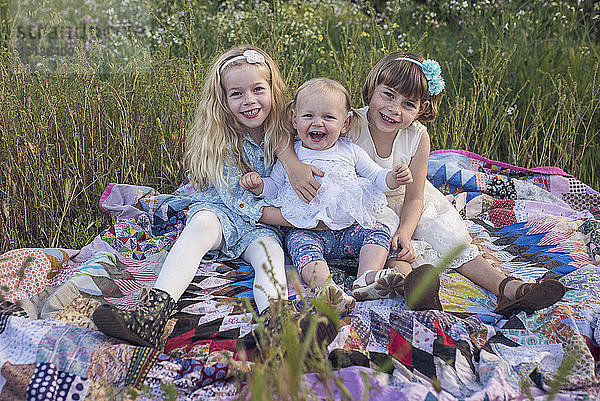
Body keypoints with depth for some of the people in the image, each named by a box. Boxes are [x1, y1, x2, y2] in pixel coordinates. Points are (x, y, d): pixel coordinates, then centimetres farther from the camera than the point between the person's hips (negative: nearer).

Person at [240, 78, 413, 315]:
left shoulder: (350, 151, 9)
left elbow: (376, 178, 15)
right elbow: (273, 188, 15)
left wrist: (393, 178, -7)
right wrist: (257, 185, -8)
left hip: (350, 227, 2)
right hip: (308, 230, -2)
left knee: (378, 231, -20)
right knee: (300, 243, -32)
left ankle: (366, 279, -39)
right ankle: (325, 286, -54)